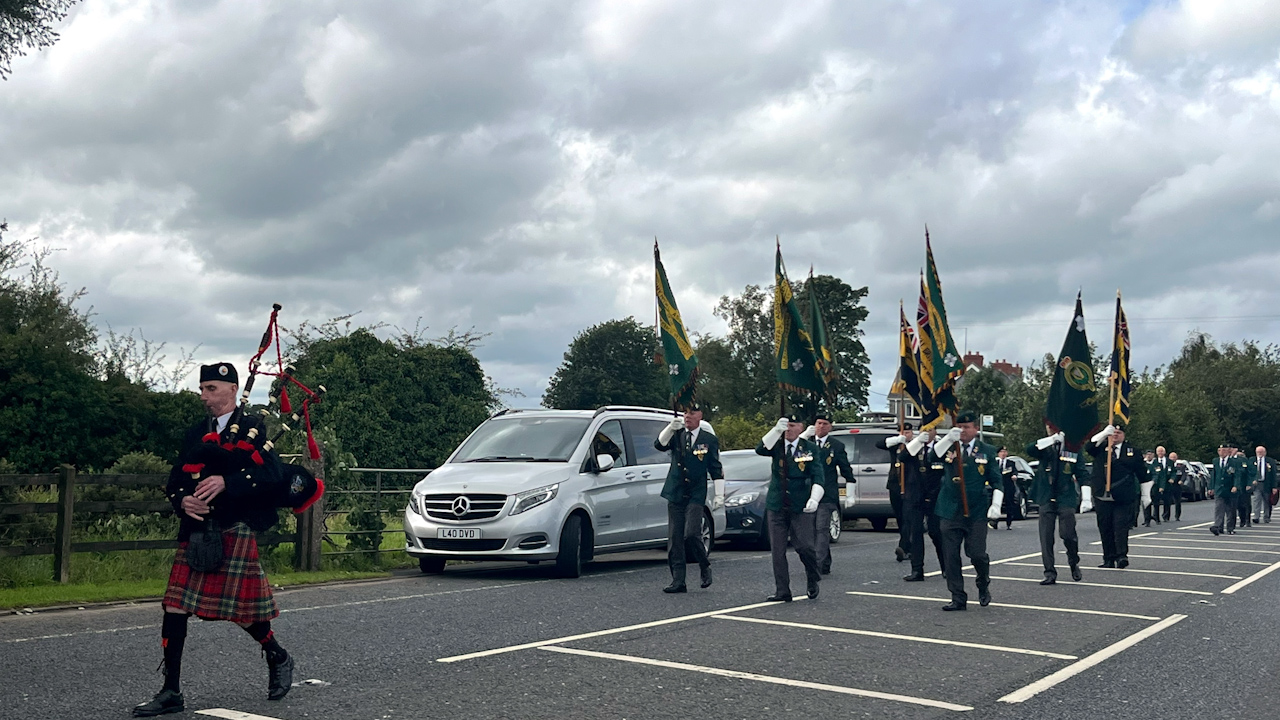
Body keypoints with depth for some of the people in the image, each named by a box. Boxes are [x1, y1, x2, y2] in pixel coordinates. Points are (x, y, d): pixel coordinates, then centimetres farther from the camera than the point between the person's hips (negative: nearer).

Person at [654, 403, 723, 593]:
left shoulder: (710, 440, 4)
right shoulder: (676, 435, 9)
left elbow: (717, 470, 5)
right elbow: (659, 445, -10)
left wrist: (719, 495, 0)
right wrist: (671, 428, -25)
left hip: (695, 496, -3)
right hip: (675, 494, 3)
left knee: (691, 534, -17)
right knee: (674, 539, 2)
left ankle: (705, 567, 9)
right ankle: (678, 581, 8)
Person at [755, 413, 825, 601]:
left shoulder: (809, 449, 2)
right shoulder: (776, 444, 7)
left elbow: (817, 476, -4)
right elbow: (760, 450, -14)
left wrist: (814, 499, -20)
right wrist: (776, 430, -23)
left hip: (800, 507, -2)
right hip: (776, 506, 2)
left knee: (804, 546, -8)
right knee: (777, 551, 2)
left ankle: (813, 580, 20)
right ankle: (782, 591, 10)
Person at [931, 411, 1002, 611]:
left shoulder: (987, 451, 5)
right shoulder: (949, 447, 6)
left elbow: (996, 480, 5)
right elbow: (932, 456, -14)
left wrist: (996, 504, -7)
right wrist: (948, 439, -28)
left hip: (976, 512, -1)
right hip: (950, 511, 2)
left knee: (977, 554, -3)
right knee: (951, 556, 1)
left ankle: (984, 586, 28)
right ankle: (958, 598, 10)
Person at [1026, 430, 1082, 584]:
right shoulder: (1046, 448, 4)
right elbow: (1030, 450, -17)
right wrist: (1051, 439, -28)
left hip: (1066, 499, -1)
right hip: (1047, 499, 1)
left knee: (1068, 534, -4)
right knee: (1046, 537, 0)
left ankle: (1074, 565, 24)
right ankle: (1050, 573, 6)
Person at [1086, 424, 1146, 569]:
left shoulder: (1132, 451, 9)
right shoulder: (1100, 448, 10)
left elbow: (1142, 473, 12)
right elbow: (1090, 447, -12)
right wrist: (1104, 433, -22)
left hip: (1123, 498, -2)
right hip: (1102, 497, 2)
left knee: (1121, 526, -10)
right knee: (1105, 528, 5)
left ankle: (1122, 555, -12)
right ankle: (1109, 559, 11)